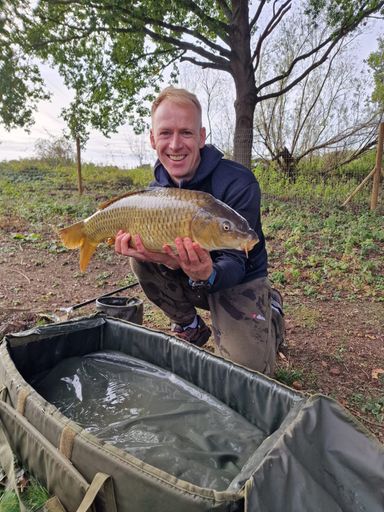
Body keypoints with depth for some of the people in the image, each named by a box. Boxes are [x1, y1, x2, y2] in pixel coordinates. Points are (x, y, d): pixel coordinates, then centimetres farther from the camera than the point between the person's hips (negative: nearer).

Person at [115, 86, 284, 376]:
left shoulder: (238, 183, -24)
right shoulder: (156, 190, -7)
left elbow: (235, 263, -27)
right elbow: (156, 243, -11)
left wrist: (208, 274, -50)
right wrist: (168, 259, -36)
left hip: (239, 281, -4)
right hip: (186, 276, 4)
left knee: (247, 373, -17)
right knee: (140, 258, -21)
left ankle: (270, 309, 16)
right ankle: (191, 327, 2)